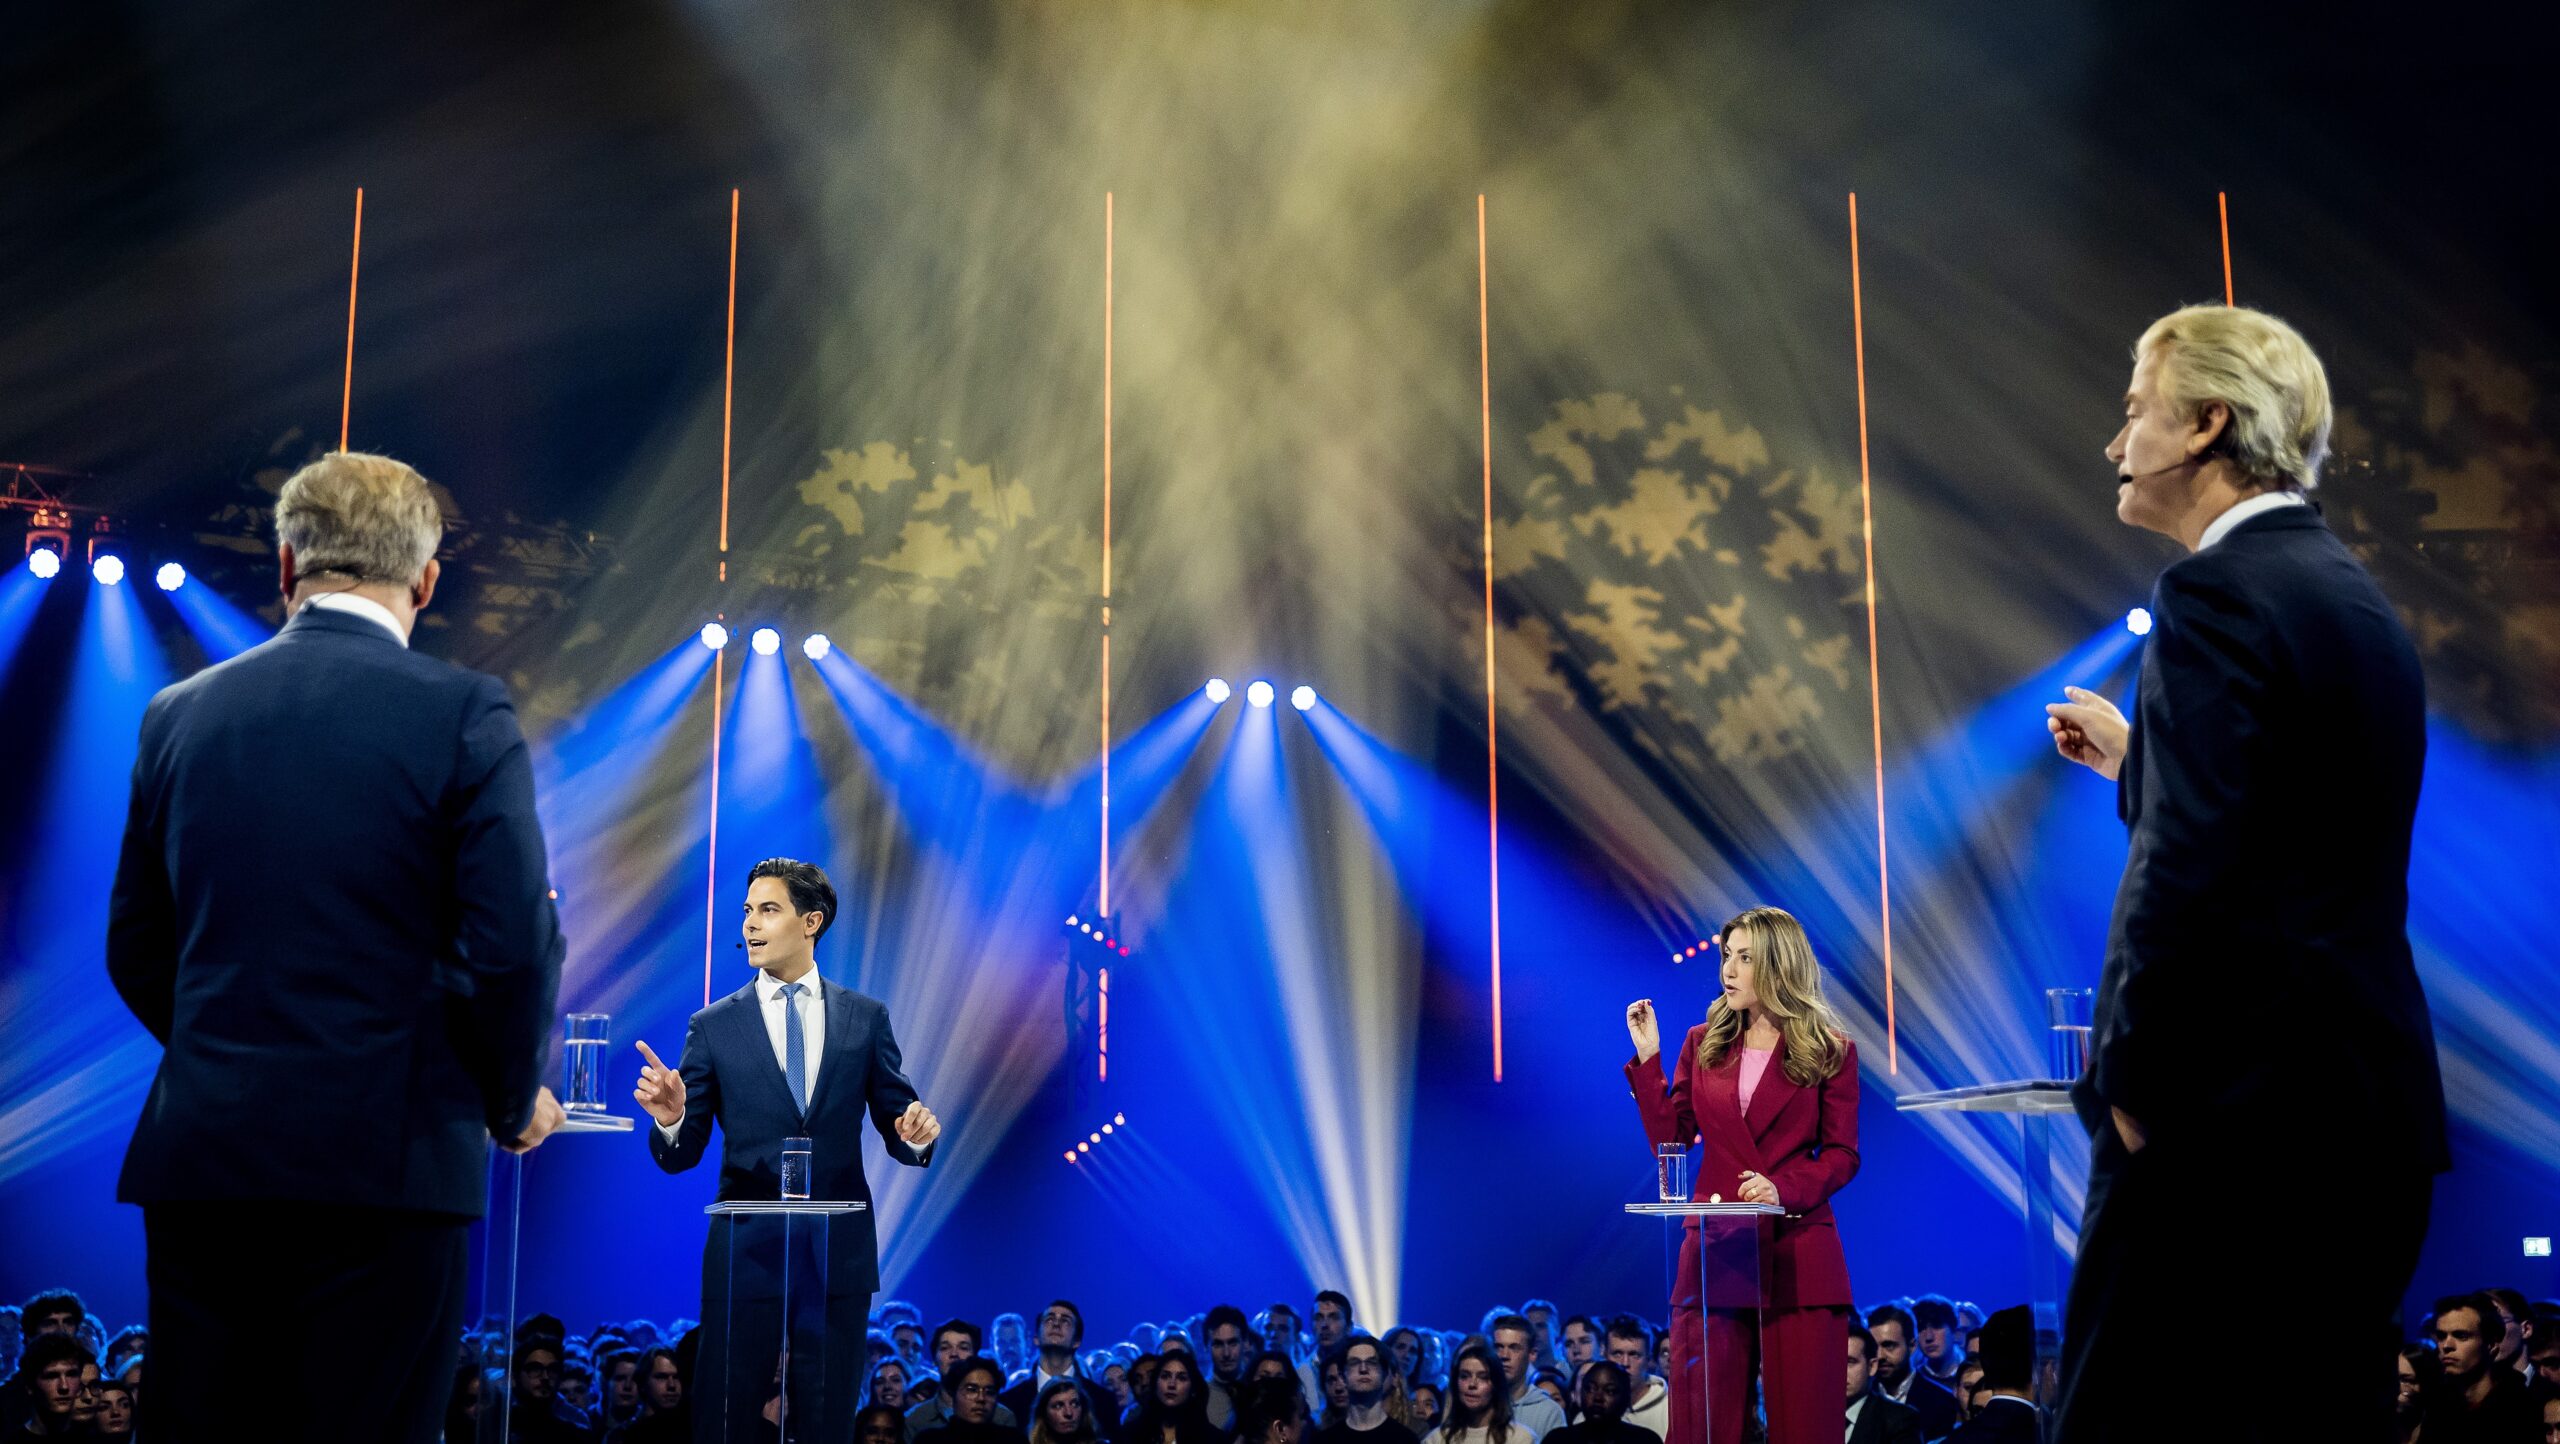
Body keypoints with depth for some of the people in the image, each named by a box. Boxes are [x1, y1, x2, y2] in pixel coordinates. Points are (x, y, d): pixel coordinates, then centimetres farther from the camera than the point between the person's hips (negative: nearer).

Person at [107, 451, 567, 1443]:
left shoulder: (179, 713, 8)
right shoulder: (464, 713, -7)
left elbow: (136, 951, 12)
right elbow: (514, 947, -11)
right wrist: (513, 1102, 6)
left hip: (200, 1154, 5)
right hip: (386, 1157, -4)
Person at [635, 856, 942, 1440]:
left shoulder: (866, 1018, 5)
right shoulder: (715, 1025, 3)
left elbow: (894, 1124, 6)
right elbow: (682, 1153, 1)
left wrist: (916, 1133, -17)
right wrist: (670, 1119, -21)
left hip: (840, 1256, 1)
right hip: (745, 1255, -1)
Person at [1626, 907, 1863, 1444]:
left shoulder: (1829, 1051, 2)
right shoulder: (1703, 1044, 11)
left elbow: (1842, 1154, 0)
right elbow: (1670, 1139, 7)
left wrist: (1785, 1188, -17)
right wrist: (1648, 1058, 0)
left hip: (1798, 1253, -2)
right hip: (1713, 1250, 3)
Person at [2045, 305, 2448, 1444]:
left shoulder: (2216, 590, -13)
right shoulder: (2353, 594, 16)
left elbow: (2185, 870, -21)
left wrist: (2131, 1082, -13)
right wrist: (2133, 757, 23)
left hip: (2235, 1103, -10)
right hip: (2368, 1108, 10)